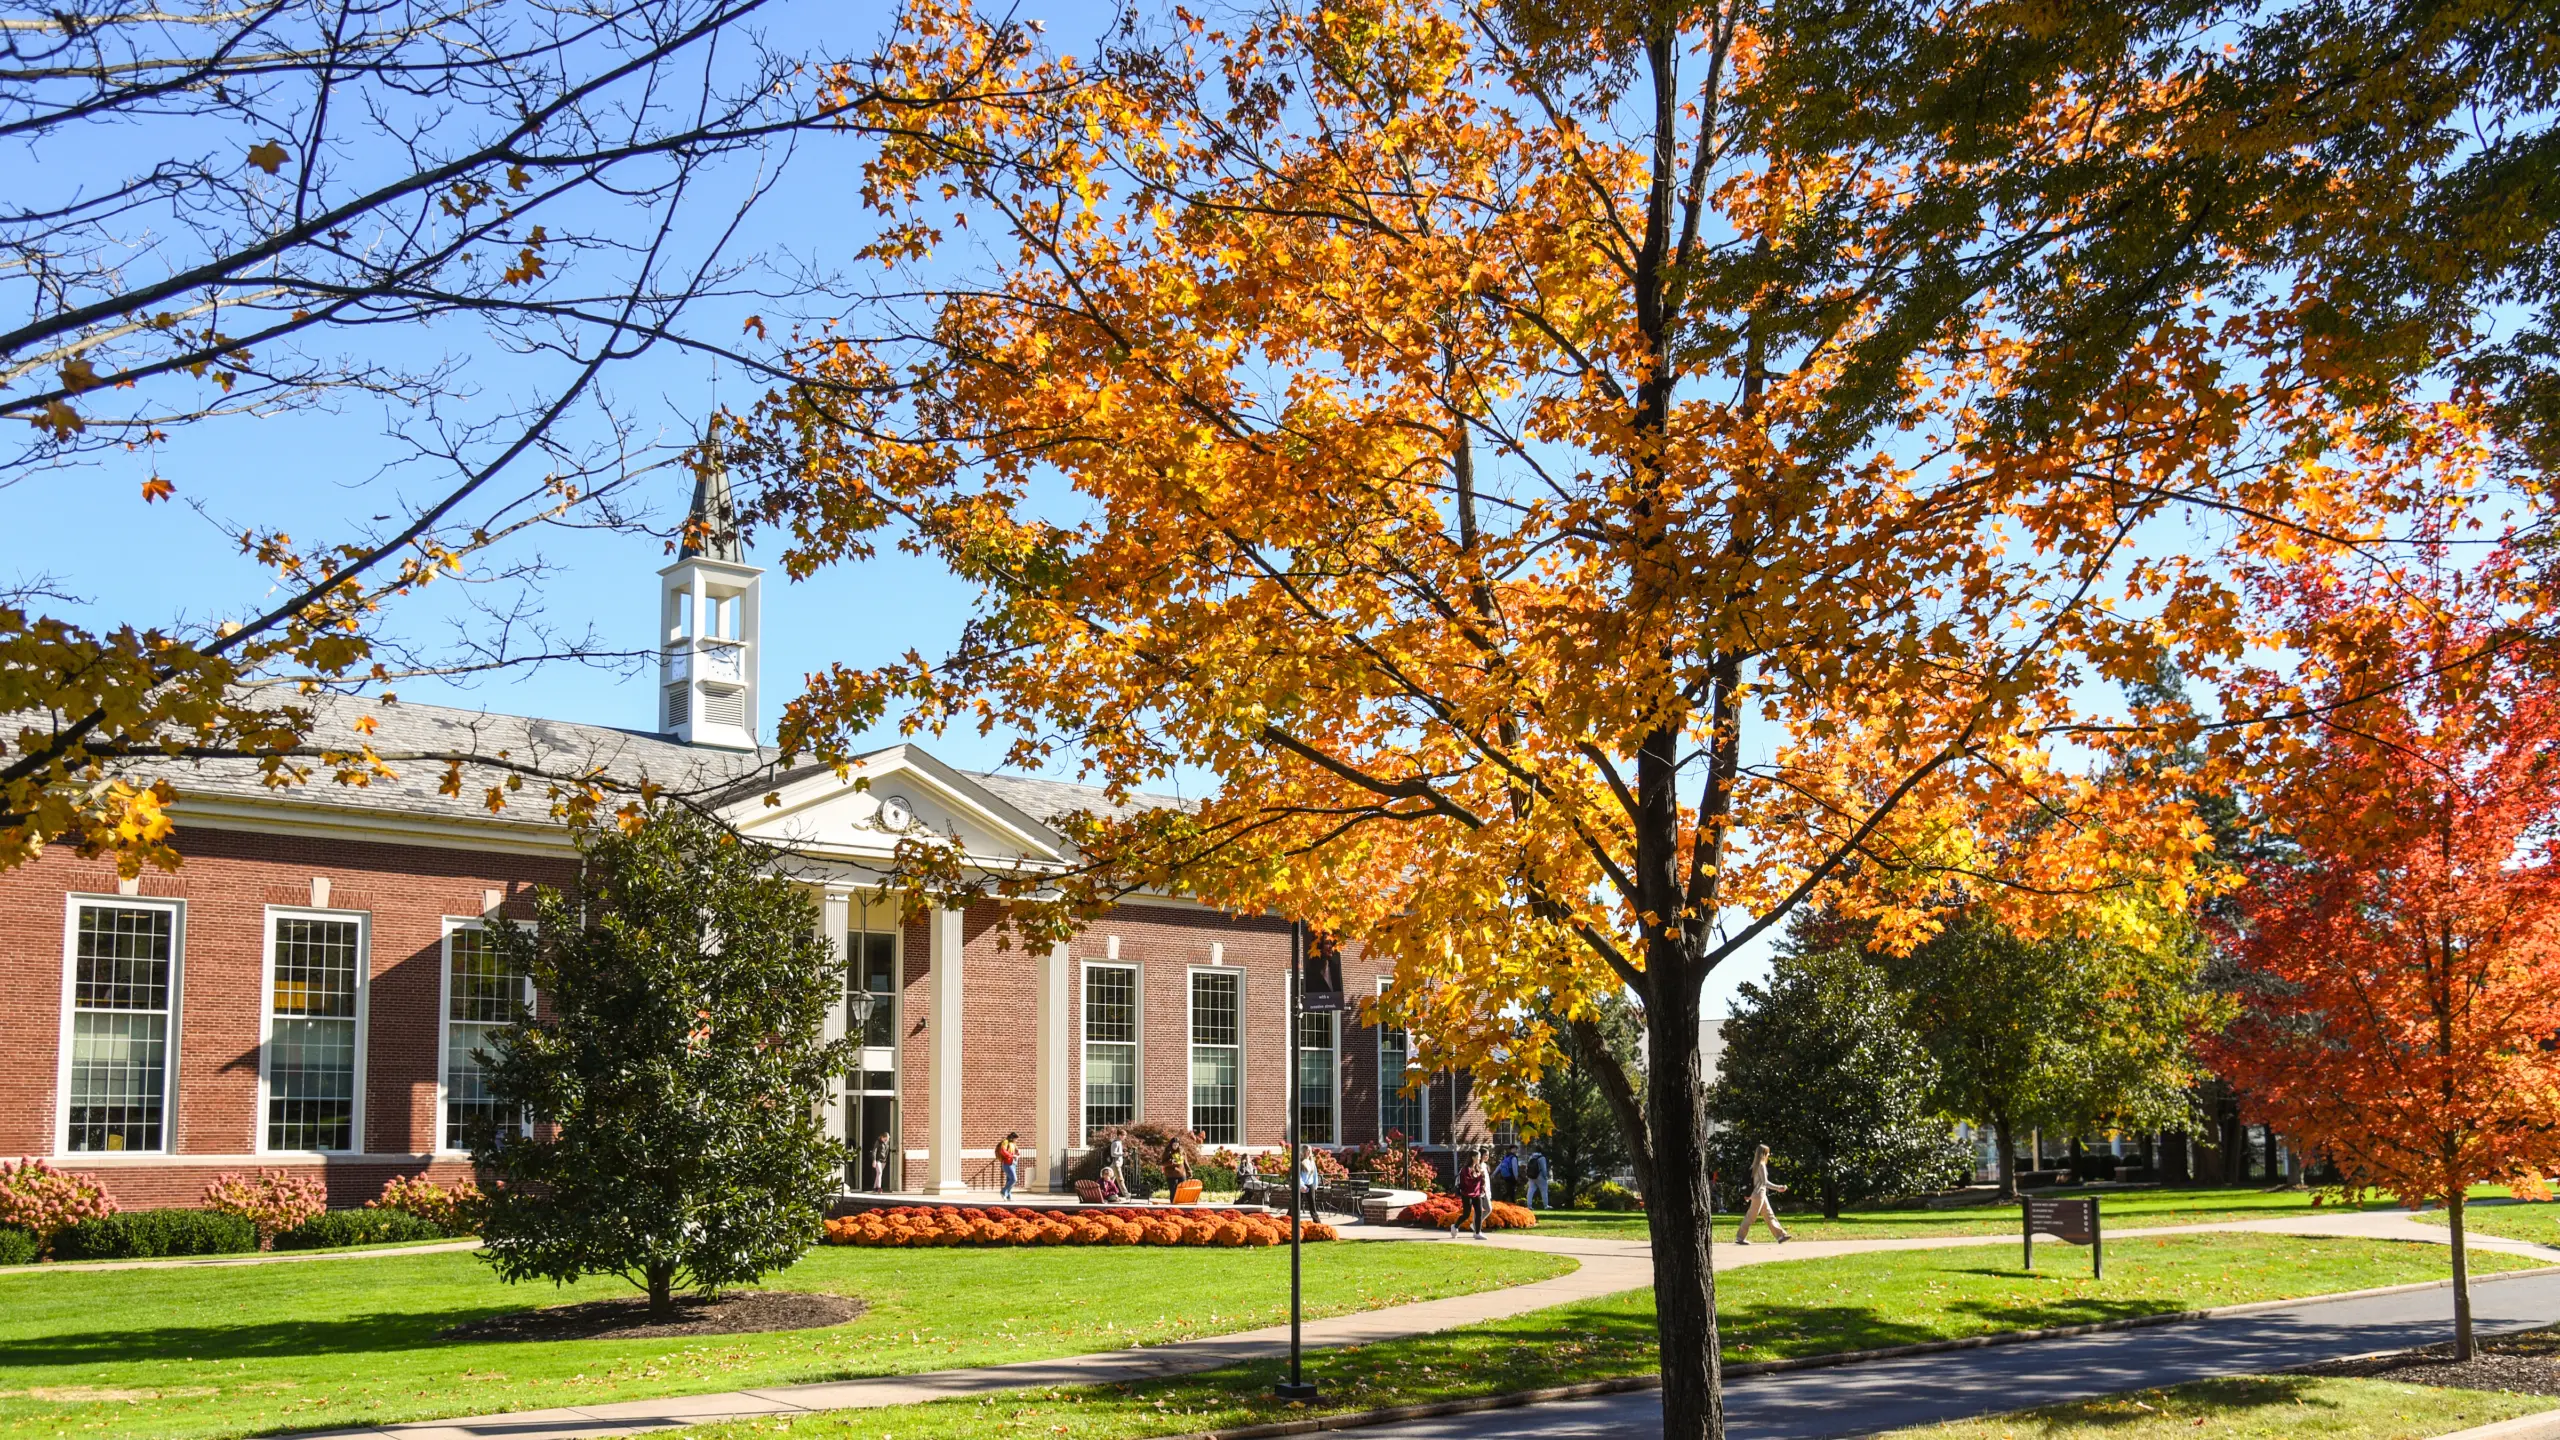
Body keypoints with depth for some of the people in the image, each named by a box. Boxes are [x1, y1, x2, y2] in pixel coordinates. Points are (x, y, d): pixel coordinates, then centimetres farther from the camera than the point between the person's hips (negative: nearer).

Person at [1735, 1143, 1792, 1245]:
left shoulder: (1757, 1165, 13)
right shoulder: (1761, 1165, -14)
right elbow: (1764, 1182, -18)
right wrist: (1778, 1188, -16)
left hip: (1761, 1194, 10)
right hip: (1759, 1194, -10)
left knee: (1769, 1215, 10)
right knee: (1751, 1216, -5)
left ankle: (1781, 1235, 12)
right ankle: (1740, 1238, -2)